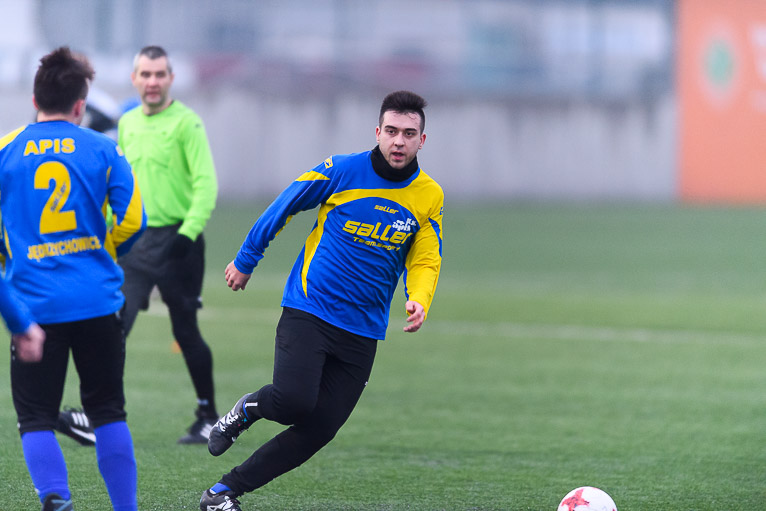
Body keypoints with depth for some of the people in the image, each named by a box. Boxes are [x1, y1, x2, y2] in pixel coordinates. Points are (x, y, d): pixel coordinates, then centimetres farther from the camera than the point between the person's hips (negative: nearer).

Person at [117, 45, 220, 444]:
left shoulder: (186, 123, -8)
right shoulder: (126, 124, 12)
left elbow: (206, 184, -13)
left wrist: (189, 231, -23)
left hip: (176, 241, -5)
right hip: (134, 242, 5)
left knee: (185, 331, 3)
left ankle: (208, 417, 16)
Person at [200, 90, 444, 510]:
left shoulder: (429, 196, 3)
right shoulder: (341, 171, -6)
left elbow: (425, 261, 7)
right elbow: (282, 208, 6)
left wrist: (419, 301, -15)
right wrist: (245, 260, 14)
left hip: (362, 333, 3)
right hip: (308, 312, -3)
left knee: (319, 429, -4)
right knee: (295, 401, -25)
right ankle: (247, 410, 11)